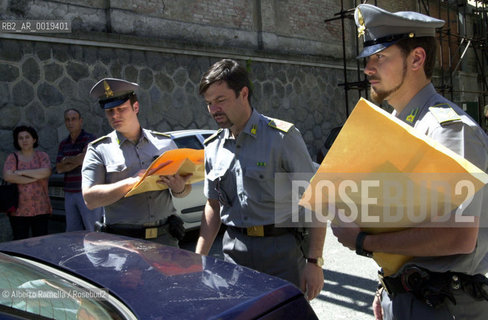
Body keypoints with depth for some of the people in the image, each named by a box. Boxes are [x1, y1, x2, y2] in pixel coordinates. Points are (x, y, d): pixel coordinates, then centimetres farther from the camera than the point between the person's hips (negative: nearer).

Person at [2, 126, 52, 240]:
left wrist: (22, 172, -9)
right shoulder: (13, 157, 6)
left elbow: (46, 172, -10)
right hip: (19, 210, -1)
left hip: (41, 209, 1)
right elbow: (8, 176, -11)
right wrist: (35, 177, -9)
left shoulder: (42, 156, 8)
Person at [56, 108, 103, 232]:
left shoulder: (89, 139, -3)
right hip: (69, 194, 6)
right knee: (72, 233, 8)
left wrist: (66, 160, 0)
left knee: (93, 231, -6)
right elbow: (59, 168, 6)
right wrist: (77, 162, -8)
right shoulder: (63, 144, 15)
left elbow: (84, 158, -17)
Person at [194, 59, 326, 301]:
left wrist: (314, 261, -14)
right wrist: (198, 260, 9)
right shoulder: (213, 147, 7)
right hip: (234, 251, 4)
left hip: (280, 249, -4)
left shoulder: (281, 137, -10)